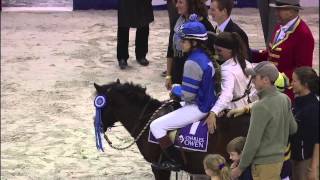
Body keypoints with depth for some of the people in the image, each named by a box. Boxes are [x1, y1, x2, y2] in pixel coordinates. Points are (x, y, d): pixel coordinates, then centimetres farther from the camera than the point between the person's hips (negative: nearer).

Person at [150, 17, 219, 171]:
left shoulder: (192, 63, -23)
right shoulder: (205, 57, 6)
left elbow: (188, 95, -22)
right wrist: (179, 90, 13)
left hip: (197, 109, -10)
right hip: (208, 103, 10)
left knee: (156, 126, -9)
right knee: (166, 109, 31)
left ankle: (175, 161, -3)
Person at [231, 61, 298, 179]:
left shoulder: (261, 107, -21)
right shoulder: (284, 99, 2)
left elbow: (253, 142, -19)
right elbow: (293, 128, 12)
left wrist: (240, 168, -10)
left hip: (264, 163, -8)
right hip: (279, 158, 8)